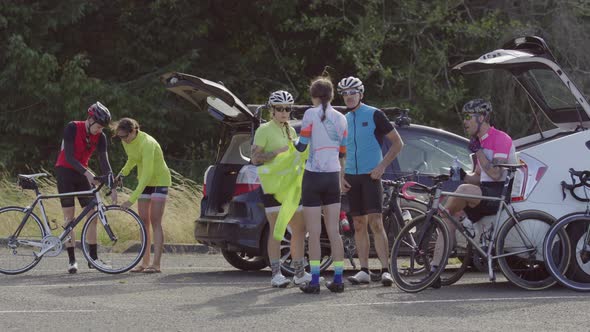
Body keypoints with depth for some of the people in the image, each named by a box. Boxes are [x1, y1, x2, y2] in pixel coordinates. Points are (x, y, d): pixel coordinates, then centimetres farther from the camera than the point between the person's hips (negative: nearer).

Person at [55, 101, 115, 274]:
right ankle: (71, 260, -4)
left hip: (82, 174, 5)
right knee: (69, 216, -7)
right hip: (65, 172, -5)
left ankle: (93, 258, 5)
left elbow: (104, 162, -6)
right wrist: (87, 172, -34)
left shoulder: (100, 137, -4)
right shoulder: (72, 128, -18)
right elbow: (69, 157, -22)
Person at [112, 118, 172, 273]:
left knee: (155, 222, -13)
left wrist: (131, 199, -39)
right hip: (144, 181, 7)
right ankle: (145, 262, 6)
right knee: (144, 222, 4)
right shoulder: (127, 141, -7)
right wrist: (123, 173, -3)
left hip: (159, 180, -7)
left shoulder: (147, 143, -31)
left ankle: (156, 263, -16)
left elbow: (147, 174, -36)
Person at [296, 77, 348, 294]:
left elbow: (301, 146, -11)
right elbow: (342, 154, 11)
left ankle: (314, 281, -5)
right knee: (334, 231, 8)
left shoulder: (311, 114, -8)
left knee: (314, 233, -3)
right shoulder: (341, 119, 8)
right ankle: (338, 280, 6)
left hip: (313, 176, -5)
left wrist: (291, 144, 11)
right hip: (333, 177, 5)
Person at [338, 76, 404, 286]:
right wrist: (340, 178, 8)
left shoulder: (374, 115, -3)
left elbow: (397, 143, -3)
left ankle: (385, 270, -15)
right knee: (359, 225, 5)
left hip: (370, 175, -5)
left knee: (376, 223, -13)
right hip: (351, 178, 5)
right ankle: (364, 271, 6)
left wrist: (382, 166, -11)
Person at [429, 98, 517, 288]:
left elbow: (495, 174, -20)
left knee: (464, 190, -35)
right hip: (484, 196, 9)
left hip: (501, 194, -9)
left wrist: (478, 151, -14)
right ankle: (435, 272, -12)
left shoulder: (500, 139, -9)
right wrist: (463, 175, 2)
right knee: (448, 217, -7)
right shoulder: (480, 142, 20)